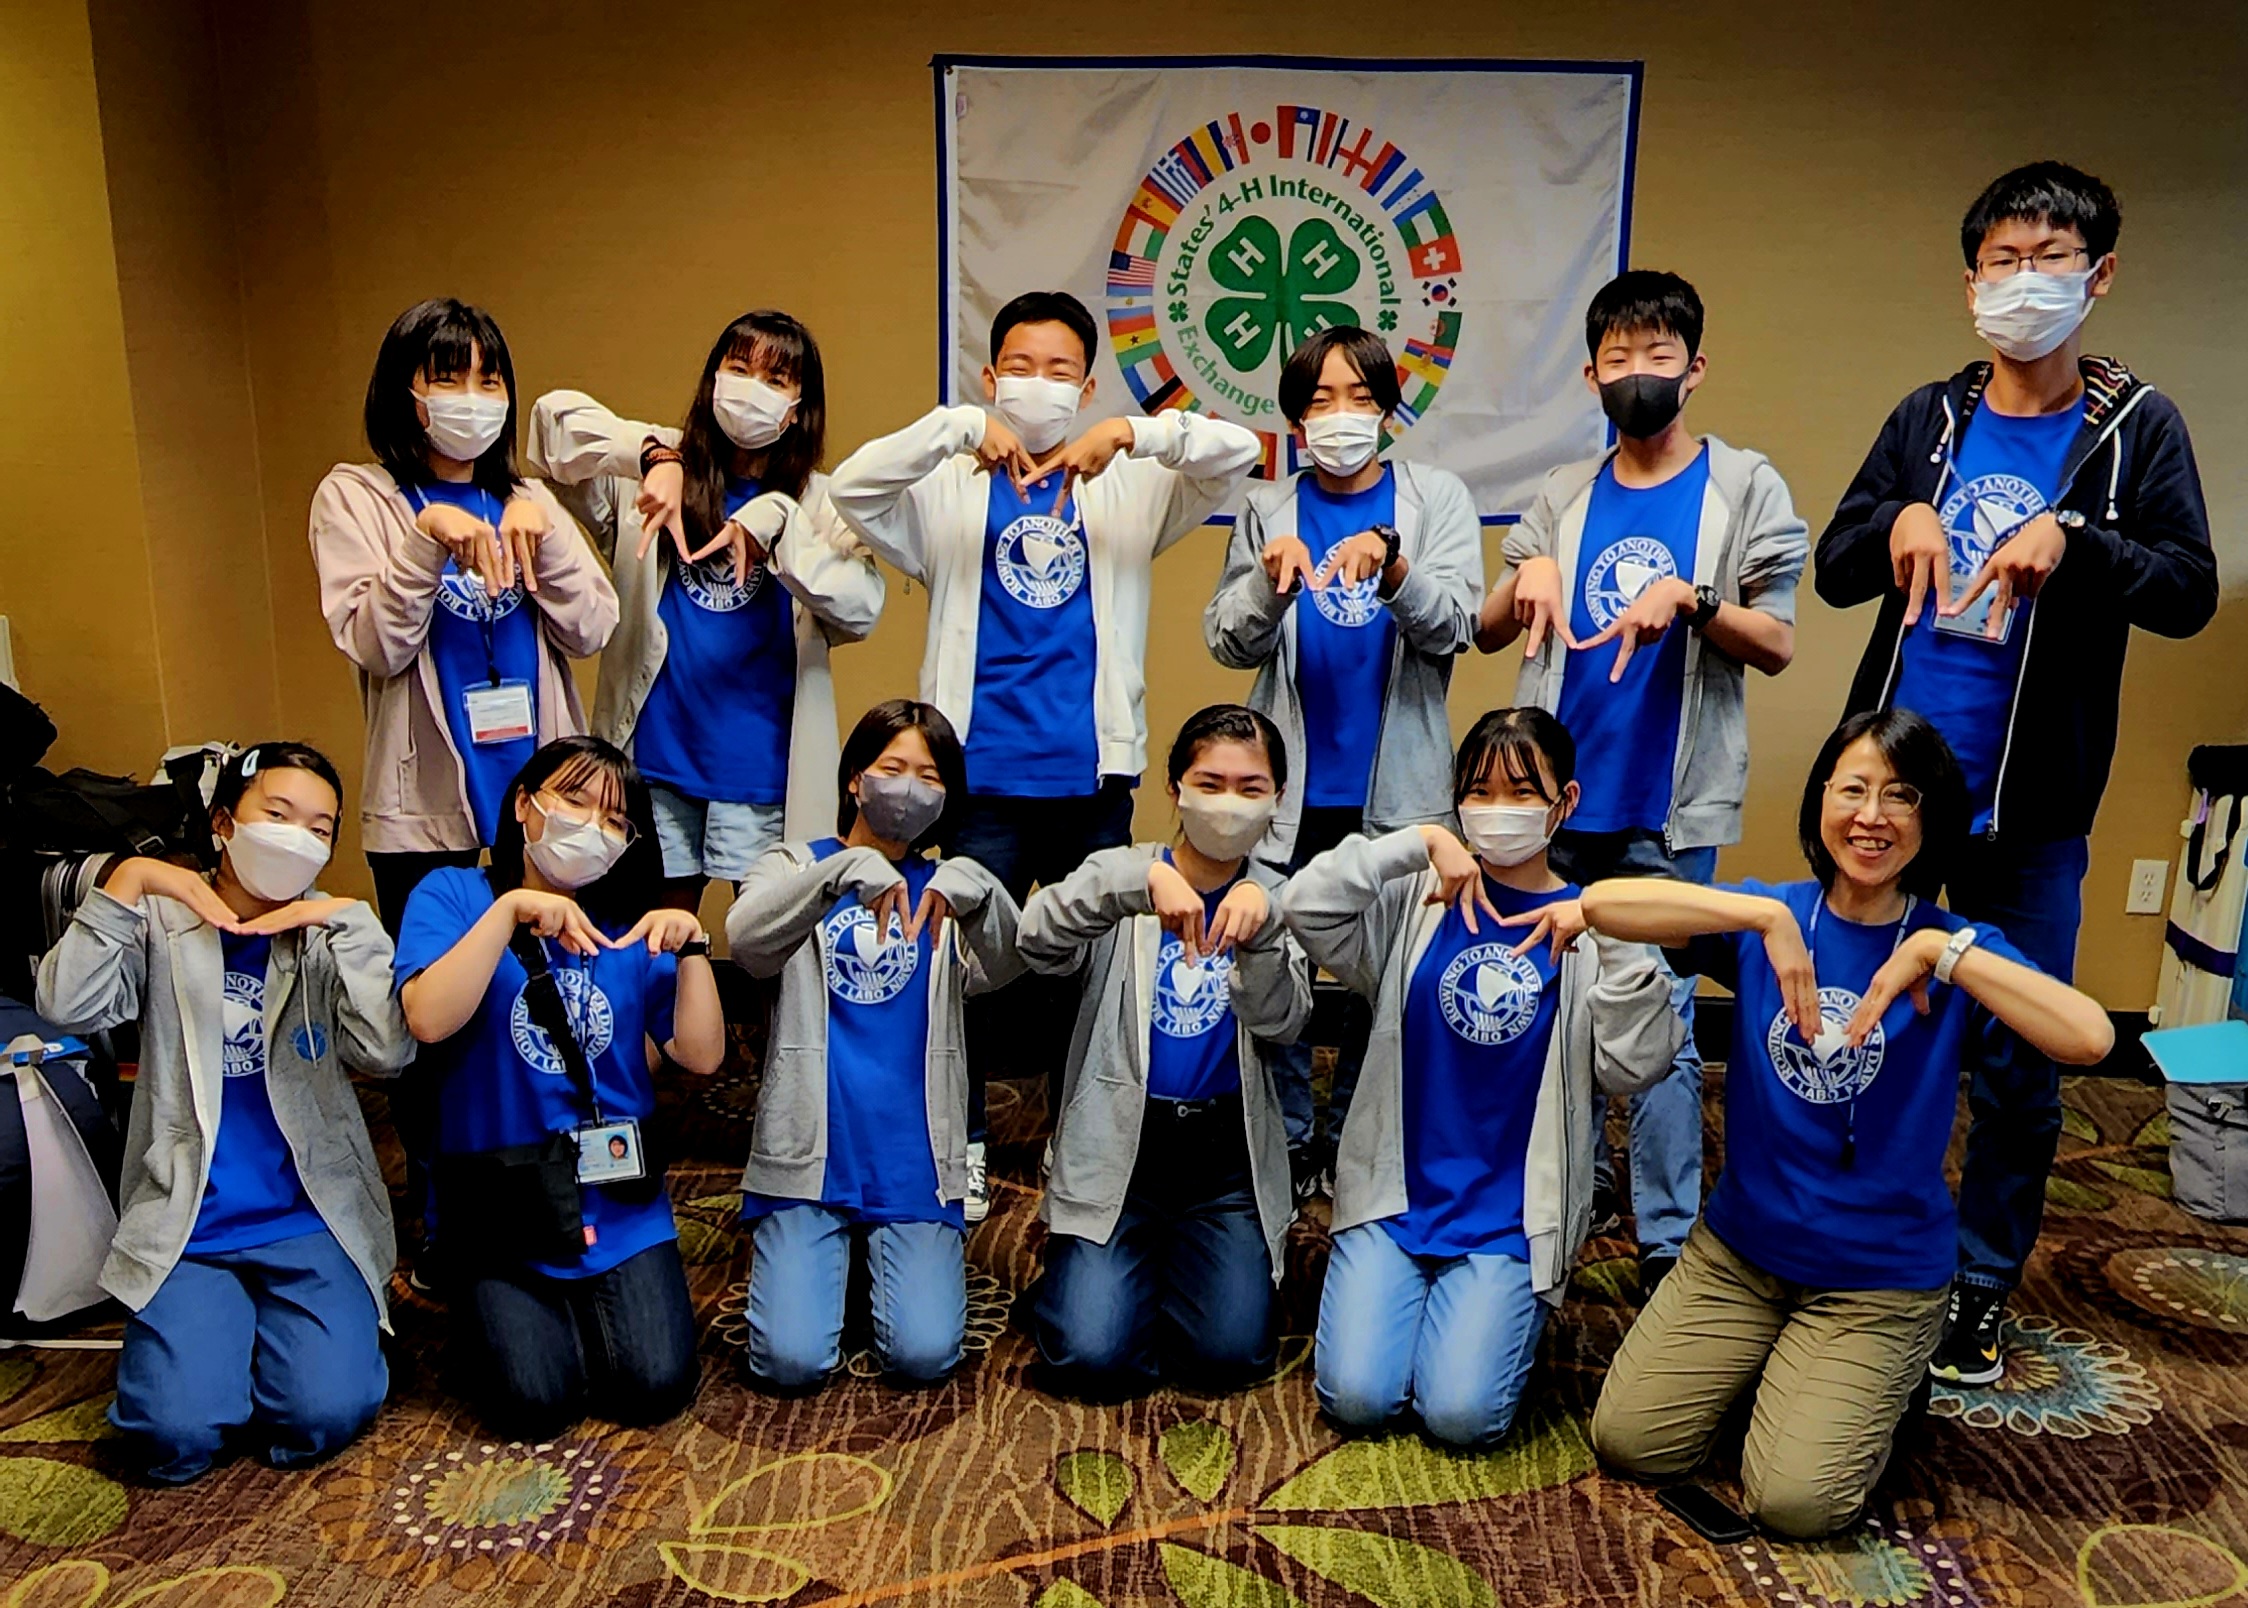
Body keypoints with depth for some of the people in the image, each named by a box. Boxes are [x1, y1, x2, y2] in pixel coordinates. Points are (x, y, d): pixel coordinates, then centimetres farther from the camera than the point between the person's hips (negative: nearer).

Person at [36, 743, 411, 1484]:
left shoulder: (329, 936, 4)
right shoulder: (161, 923, 6)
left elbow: (387, 1053, -13)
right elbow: (67, 1008, -12)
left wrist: (353, 920, -16)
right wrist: (130, 880, -14)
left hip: (309, 1220, 0)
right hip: (185, 1225, 0)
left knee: (325, 1414, -16)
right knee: (173, 1435, -15)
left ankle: (277, 1331, 16)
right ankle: (210, 1334, 17)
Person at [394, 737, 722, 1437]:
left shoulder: (630, 927, 5)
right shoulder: (451, 895, -3)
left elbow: (701, 1056, -4)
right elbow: (429, 1020, -22)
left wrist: (691, 947, -15)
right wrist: (510, 908, -25)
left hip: (619, 1201, 3)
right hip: (495, 1199, -2)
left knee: (656, 1389, -8)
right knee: (536, 1404, -12)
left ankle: (587, 1299, 22)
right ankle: (492, 1308, 19)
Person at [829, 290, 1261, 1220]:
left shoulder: (1127, 489, 10)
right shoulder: (950, 489, 7)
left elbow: (1237, 454, -3)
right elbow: (850, 489, -10)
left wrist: (1136, 432, -20)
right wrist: (960, 427, -21)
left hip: (1093, 769, 1)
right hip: (981, 769, -1)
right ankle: (960, 1147, 21)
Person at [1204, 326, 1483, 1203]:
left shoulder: (1437, 498, 4)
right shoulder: (1267, 509, 6)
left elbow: (1454, 626, -8)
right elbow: (1226, 643, 0)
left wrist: (1390, 568, -27)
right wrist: (1270, 585, -20)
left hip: (1398, 789, 0)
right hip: (1289, 787, 1)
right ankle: (1284, 1141, 21)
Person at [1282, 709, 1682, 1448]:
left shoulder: (1588, 925, 1)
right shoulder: (1418, 900, 1)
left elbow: (1636, 1066, -11)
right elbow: (1307, 907, -16)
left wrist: (1611, 936, -22)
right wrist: (1419, 842, -20)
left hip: (1513, 1214, -1)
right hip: (1396, 1192, 1)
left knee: (1461, 1413, -15)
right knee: (1355, 1397, -11)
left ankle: (1499, 1306, 16)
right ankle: (1401, 1286, 19)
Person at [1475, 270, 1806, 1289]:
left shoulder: (1747, 487, 4)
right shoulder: (1562, 497, 12)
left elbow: (1775, 645, -2)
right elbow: (1488, 632, 8)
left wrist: (1690, 599, -19)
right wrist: (1529, 576, -12)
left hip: (1668, 806, -3)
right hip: (1556, 796, 4)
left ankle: (1668, 1239, 10)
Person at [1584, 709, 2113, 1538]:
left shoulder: (1957, 950, -9)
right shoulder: (1768, 918, -6)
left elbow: (2090, 1038, -28)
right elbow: (1601, 903, -21)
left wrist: (1938, 951, -31)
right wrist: (1766, 917, -29)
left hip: (1881, 1276, -2)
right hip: (1739, 1246, 2)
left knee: (1795, 1501, -11)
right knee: (1627, 1441, -4)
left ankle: (1883, 1379, 18)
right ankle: (1768, 1358, 21)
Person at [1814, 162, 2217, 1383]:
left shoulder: (2137, 429, 0)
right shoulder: (1928, 418, 6)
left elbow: (2190, 593, -8)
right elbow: (1835, 571, 5)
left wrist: (2073, 539, -24)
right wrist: (1896, 521, -15)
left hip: (2031, 805, -2)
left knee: (2018, 1064, 7)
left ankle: (1982, 1284, 25)